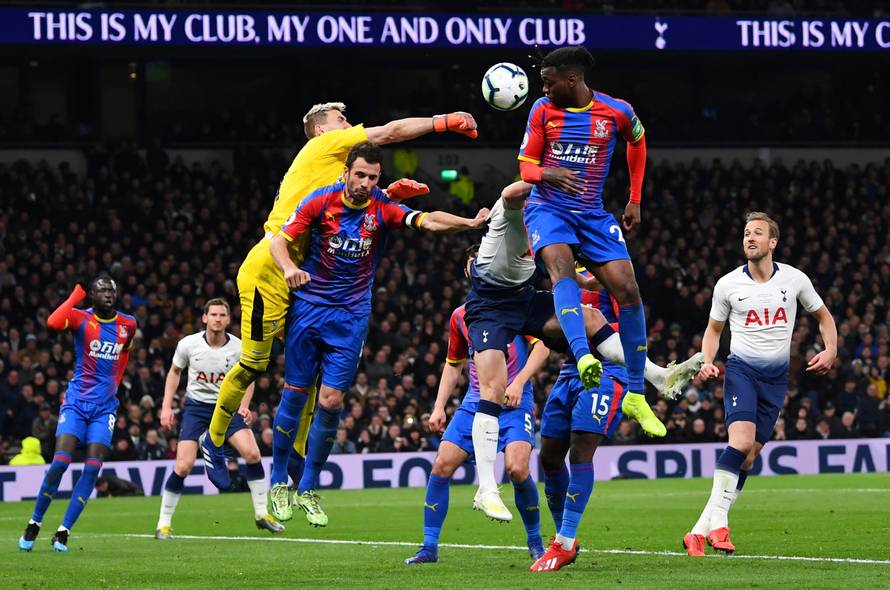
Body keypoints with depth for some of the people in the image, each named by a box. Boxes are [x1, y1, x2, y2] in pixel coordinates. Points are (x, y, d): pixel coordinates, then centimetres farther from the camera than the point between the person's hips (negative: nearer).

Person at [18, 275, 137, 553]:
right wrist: (76, 294, -20)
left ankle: (63, 533, -4)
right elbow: (53, 322, -30)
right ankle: (34, 525, 3)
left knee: (92, 468, -10)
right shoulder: (81, 318, -7)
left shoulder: (128, 324, 4)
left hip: (105, 407, 3)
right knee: (60, 462, -14)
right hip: (76, 402, -3)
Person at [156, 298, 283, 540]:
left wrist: (243, 406, -9)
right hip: (196, 405, -1)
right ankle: (163, 524, 0)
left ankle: (261, 513, 0)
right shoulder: (188, 344, -11)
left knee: (252, 453, -16)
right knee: (184, 466, -14)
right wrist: (166, 407, 1)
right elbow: (175, 371, 7)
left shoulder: (239, 348, -10)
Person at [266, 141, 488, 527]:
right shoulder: (320, 202, -8)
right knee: (295, 394, 1)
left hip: (351, 317, 1)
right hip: (309, 306, -1)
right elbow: (280, 241, -8)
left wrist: (470, 222, -37)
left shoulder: (382, 210, -6)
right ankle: (278, 482, 15)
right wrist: (289, 267, -31)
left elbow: (428, 221, -20)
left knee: (331, 401, -4)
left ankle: (308, 489, 9)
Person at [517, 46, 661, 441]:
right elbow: (526, 166, 1)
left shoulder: (617, 112, -4)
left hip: (592, 214, 1)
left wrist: (635, 200, 17)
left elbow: (637, 142, 18)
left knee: (628, 290, -10)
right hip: (548, 208, -1)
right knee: (562, 266, -33)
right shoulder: (543, 111, -2)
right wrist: (548, 174, -24)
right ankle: (583, 357, -53)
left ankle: (635, 396, 1)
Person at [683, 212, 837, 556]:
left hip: (776, 376, 2)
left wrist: (830, 350, -1)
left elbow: (822, 315, 15)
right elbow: (713, 329, 13)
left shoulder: (794, 279, 1)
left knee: (749, 456, -3)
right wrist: (707, 361, -5)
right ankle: (717, 521, -23)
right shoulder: (727, 285, -1)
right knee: (741, 439, -26)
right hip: (741, 369, -2)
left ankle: (701, 531, 0)